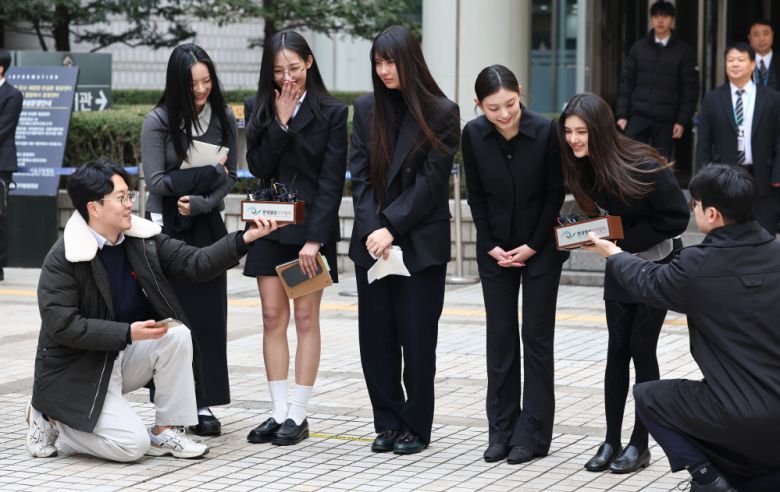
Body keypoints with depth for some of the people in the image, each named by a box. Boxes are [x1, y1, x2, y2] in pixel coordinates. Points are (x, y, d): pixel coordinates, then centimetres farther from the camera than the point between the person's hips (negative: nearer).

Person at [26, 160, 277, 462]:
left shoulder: (142, 240, -1)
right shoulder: (62, 258, -19)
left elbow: (196, 264, -3)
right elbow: (61, 324, -23)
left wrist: (245, 239, -16)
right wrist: (128, 333, -29)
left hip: (125, 357, 6)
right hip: (77, 371, -6)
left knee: (177, 335, -20)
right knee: (132, 445, -19)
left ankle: (165, 432, -7)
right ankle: (52, 418, 6)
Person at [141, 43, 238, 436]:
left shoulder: (223, 119, 2)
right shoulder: (158, 121, -8)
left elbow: (229, 178, 1)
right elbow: (156, 181, -12)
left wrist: (199, 202, -16)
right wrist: (209, 174, -13)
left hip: (206, 226, 3)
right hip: (165, 227, -3)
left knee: (207, 313, 1)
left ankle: (203, 403, 7)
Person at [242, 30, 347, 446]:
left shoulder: (332, 112, -4)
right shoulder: (260, 110, 6)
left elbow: (332, 181, -8)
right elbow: (258, 167, -4)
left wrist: (314, 238, -15)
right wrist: (281, 122, -13)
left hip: (311, 226, -3)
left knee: (305, 318, 0)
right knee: (273, 318, 2)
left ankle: (298, 416, 3)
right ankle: (278, 413, 7)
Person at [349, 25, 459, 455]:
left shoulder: (441, 113, -5)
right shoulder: (367, 109, 7)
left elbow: (431, 181, -9)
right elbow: (360, 176, 3)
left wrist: (392, 228, -15)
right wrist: (371, 230, -10)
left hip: (420, 242, -4)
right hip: (372, 243, 4)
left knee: (417, 338, 1)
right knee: (375, 335, 5)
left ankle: (416, 427, 11)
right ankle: (387, 423, 16)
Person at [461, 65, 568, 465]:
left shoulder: (545, 132, -18)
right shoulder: (473, 135, -10)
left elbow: (555, 192, -9)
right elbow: (476, 195, 1)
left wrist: (532, 246, -10)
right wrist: (492, 246, -5)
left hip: (540, 248, -3)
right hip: (496, 248, 3)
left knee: (536, 337, 0)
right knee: (500, 337, 5)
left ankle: (532, 434, 4)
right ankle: (501, 431, 12)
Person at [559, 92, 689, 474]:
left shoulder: (643, 167, -28)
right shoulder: (582, 168, -10)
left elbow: (676, 218, -22)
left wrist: (626, 239, -24)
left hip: (657, 264, -5)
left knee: (641, 349, -3)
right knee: (617, 350, 4)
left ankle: (640, 445, 7)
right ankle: (611, 441, 10)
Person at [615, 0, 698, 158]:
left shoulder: (683, 51, 1)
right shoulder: (639, 48, 6)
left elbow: (690, 89, -1)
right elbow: (627, 82, 7)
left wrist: (682, 120, -8)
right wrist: (622, 114, 0)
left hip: (666, 120, -1)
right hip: (639, 116, 1)